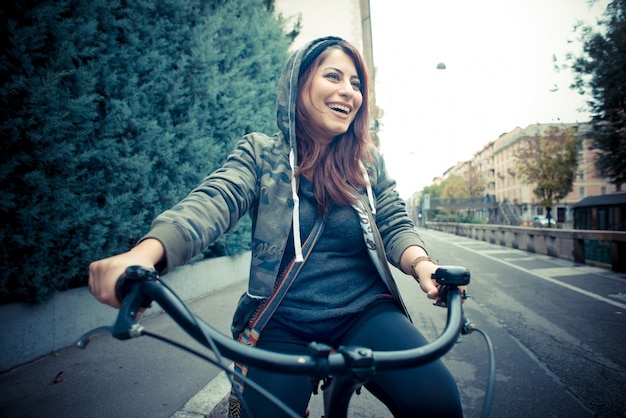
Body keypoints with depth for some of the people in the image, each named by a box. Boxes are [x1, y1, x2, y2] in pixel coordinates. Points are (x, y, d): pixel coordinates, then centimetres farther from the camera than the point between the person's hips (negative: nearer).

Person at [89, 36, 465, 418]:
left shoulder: (370, 163, 9)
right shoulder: (261, 154, 1)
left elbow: (396, 224, 6)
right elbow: (213, 202, -15)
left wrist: (421, 262, -19)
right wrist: (145, 253, -35)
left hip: (364, 313, 2)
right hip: (281, 324, 0)